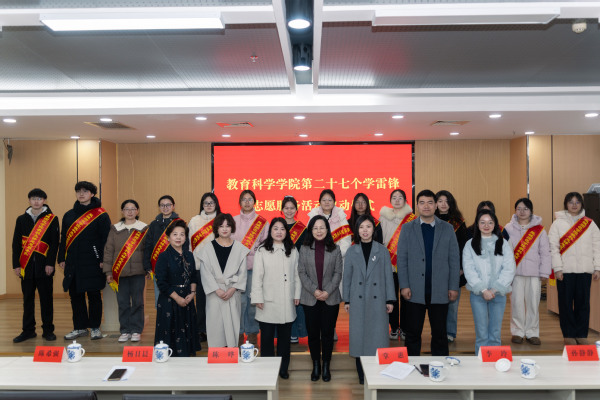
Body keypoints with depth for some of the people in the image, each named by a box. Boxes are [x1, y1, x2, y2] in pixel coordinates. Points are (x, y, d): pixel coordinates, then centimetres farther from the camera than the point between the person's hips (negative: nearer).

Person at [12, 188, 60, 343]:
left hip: (44, 267, -3)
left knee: (46, 299, 3)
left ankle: (48, 330, 12)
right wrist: (16, 265, 3)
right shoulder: (21, 219, 10)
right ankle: (28, 330, 19)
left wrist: (50, 263, -10)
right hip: (26, 267, 3)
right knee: (28, 299, 9)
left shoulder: (52, 219, 1)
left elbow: (55, 243, -3)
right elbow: (16, 243, 9)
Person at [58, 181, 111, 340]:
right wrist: (62, 258, 11)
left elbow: (106, 239, -6)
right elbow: (64, 238, 17)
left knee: (94, 295, 3)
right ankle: (80, 327, 22)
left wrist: (103, 260, -12)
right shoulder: (69, 215, 13)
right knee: (75, 295, 10)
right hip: (73, 264, 5)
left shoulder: (101, 215, -3)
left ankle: (95, 328, 14)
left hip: (92, 263, -5)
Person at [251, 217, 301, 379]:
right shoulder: (262, 251, -2)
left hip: (287, 302, 3)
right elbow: (257, 276, -3)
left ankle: (283, 368, 24)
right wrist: (257, 298, -6)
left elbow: (296, 274, 12)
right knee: (267, 336, 2)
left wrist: (297, 294, 8)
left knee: (285, 336, 10)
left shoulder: (292, 251, 9)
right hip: (268, 302, -3)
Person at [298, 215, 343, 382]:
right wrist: (314, 290, -11)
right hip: (310, 298, 1)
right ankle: (316, 365, 22)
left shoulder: (335, 249, 1)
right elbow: (302, 272, -1)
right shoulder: (305, 249, 2)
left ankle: (326, 366, 20)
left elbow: (338, 273, 0)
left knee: (328, 333, 5)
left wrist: (328, 291, -11)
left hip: (330, 298, 0)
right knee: (313, 333, 7)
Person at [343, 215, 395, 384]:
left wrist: (390, 300, -1)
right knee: (359, 335, 3)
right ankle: (362, 375, 14)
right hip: (358, 300, 1)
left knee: (377, 334, 0)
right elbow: (347, 277, 8)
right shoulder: (351, 252, 6)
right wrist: (346, 300, 5)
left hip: (377, 300, -1)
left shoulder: (382, 250, 3)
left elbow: (388, 276, 3)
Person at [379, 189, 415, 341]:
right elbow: (379, 238, 9)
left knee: (406, 296, 2)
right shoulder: (384, 216, 7)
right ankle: (394, 328, 14)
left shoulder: (412, 218, 2)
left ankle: (404, 328, 14)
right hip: (389, 262, 1)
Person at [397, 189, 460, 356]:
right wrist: (404, 285, -5)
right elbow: (401, 259, 3)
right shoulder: (407, 228, 5)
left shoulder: (447, 229, 7)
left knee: (439, 333, 8)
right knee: (413, 333, 6)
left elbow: (454, 259, 6)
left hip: (440, 292, 0)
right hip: (415, 292, 0)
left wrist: (454, 287, 0)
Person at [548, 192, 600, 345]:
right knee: (566, 302, 3)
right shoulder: (558, 223, 3)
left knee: (583, 302, 5)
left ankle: (581, 334, 16)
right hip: (565, 270, -2)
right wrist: (557, 268, -8)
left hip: (585, 269, 2)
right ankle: (568, 334, 12)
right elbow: (553, 247, -1)